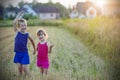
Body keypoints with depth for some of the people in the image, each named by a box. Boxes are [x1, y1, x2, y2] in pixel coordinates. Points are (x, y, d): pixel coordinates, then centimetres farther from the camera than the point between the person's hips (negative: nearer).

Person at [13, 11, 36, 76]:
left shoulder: (27, 34, -3)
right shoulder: (17, 32, -3)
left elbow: (32, 41, 14)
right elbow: (14, 23, -18)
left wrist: (34, 49, 20)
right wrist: (19, 15, -16)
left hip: (24, 53, -1)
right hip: (17, 53, 2)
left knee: (24, 68, -2)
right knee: (19, 67, 7)